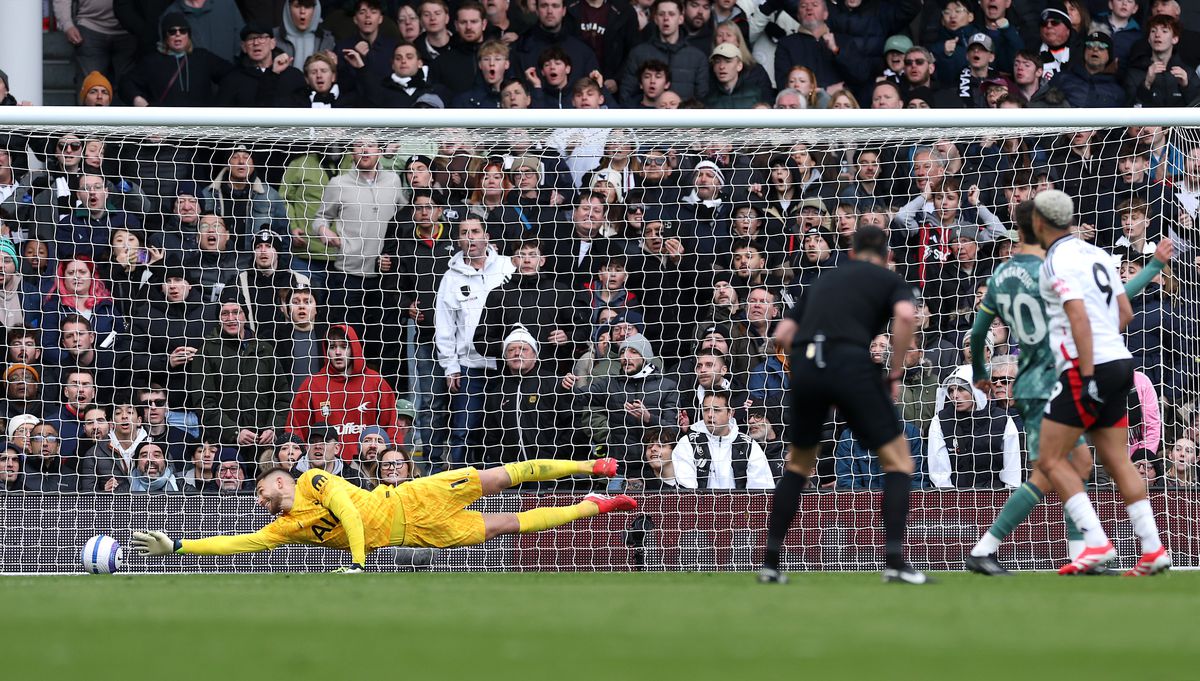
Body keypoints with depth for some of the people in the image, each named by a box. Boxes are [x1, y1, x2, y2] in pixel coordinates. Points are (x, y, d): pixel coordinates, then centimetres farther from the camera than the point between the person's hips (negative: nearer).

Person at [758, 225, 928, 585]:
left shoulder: (824, 281, 30)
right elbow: (905, 314, -7)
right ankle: (895, 561, -5)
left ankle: (771, 561, 22)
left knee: (799, 463, 25)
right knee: (898, 460, 8)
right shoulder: (892, 281, 16)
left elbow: (782, 334, 22)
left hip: (804, 367, 4)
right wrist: (895, 369, 2)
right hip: (851, 364, -4)